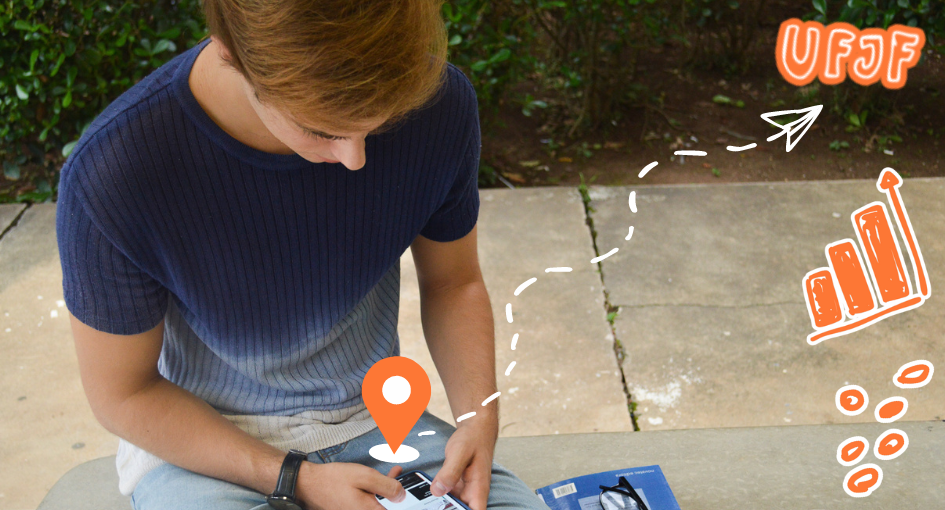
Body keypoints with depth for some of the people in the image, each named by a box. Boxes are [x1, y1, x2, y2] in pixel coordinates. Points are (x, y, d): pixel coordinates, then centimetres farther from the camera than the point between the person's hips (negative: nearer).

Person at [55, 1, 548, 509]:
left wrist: (478, 415, -14)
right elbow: (122, 393, -11)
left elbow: (453, 282, 1)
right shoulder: (109, 175, -25)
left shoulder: (440, 103, -16)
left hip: (373, 420, 3)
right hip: (200, 436, -3)